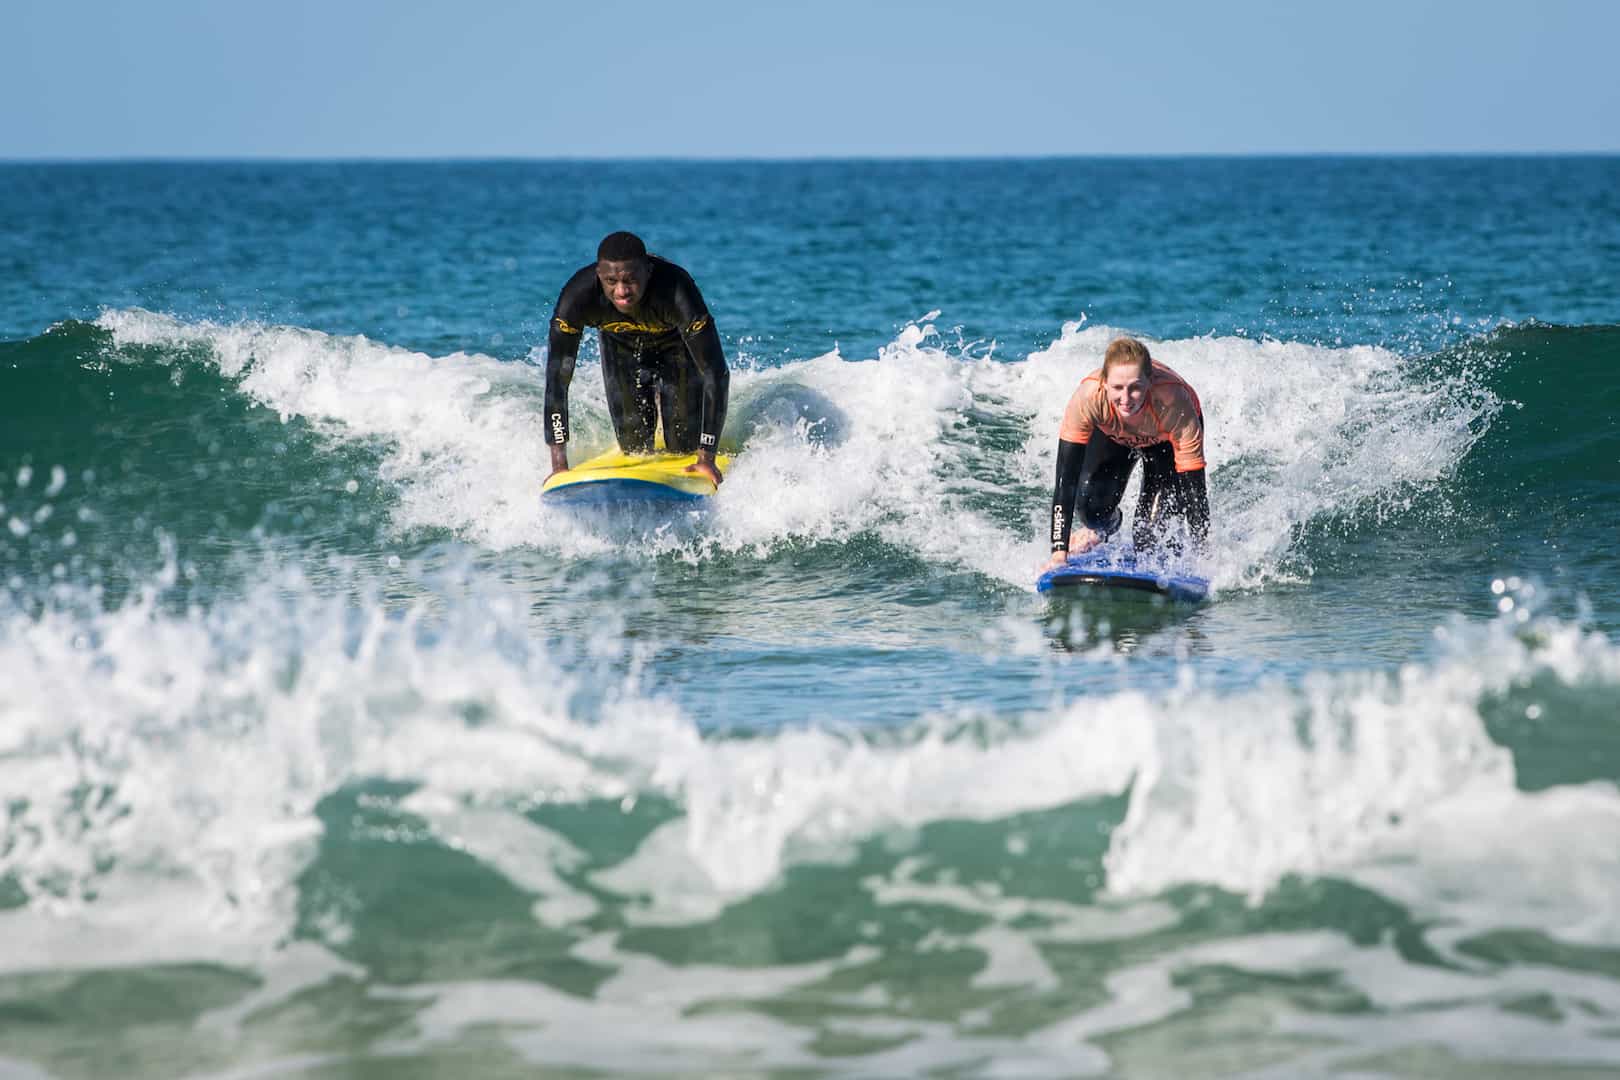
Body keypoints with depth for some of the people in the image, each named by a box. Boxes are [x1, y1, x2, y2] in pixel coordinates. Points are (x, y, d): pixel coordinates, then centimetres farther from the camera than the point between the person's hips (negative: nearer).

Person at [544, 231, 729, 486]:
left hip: (675, 345, -1)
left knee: (684, 446, -4)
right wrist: (559, 464, -40)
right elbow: (557, 379, -34)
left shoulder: (676, 290, -44)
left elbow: (716, 373, -40)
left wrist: (706, 458, -44)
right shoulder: (578, 295, -39)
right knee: (635, 447, -5)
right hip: (621, 347, 1)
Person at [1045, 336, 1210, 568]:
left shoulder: (1174, 403, -43)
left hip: (1164, 438, -1)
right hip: (1111, 435, 1)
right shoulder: (1087, 397, -41)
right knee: (1091, 505, -18)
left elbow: (1194, 489, -37)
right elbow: (1066, 479, -38)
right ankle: (1105, 525, 19)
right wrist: (1059, 552, -44)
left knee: (1151, 530, -16)